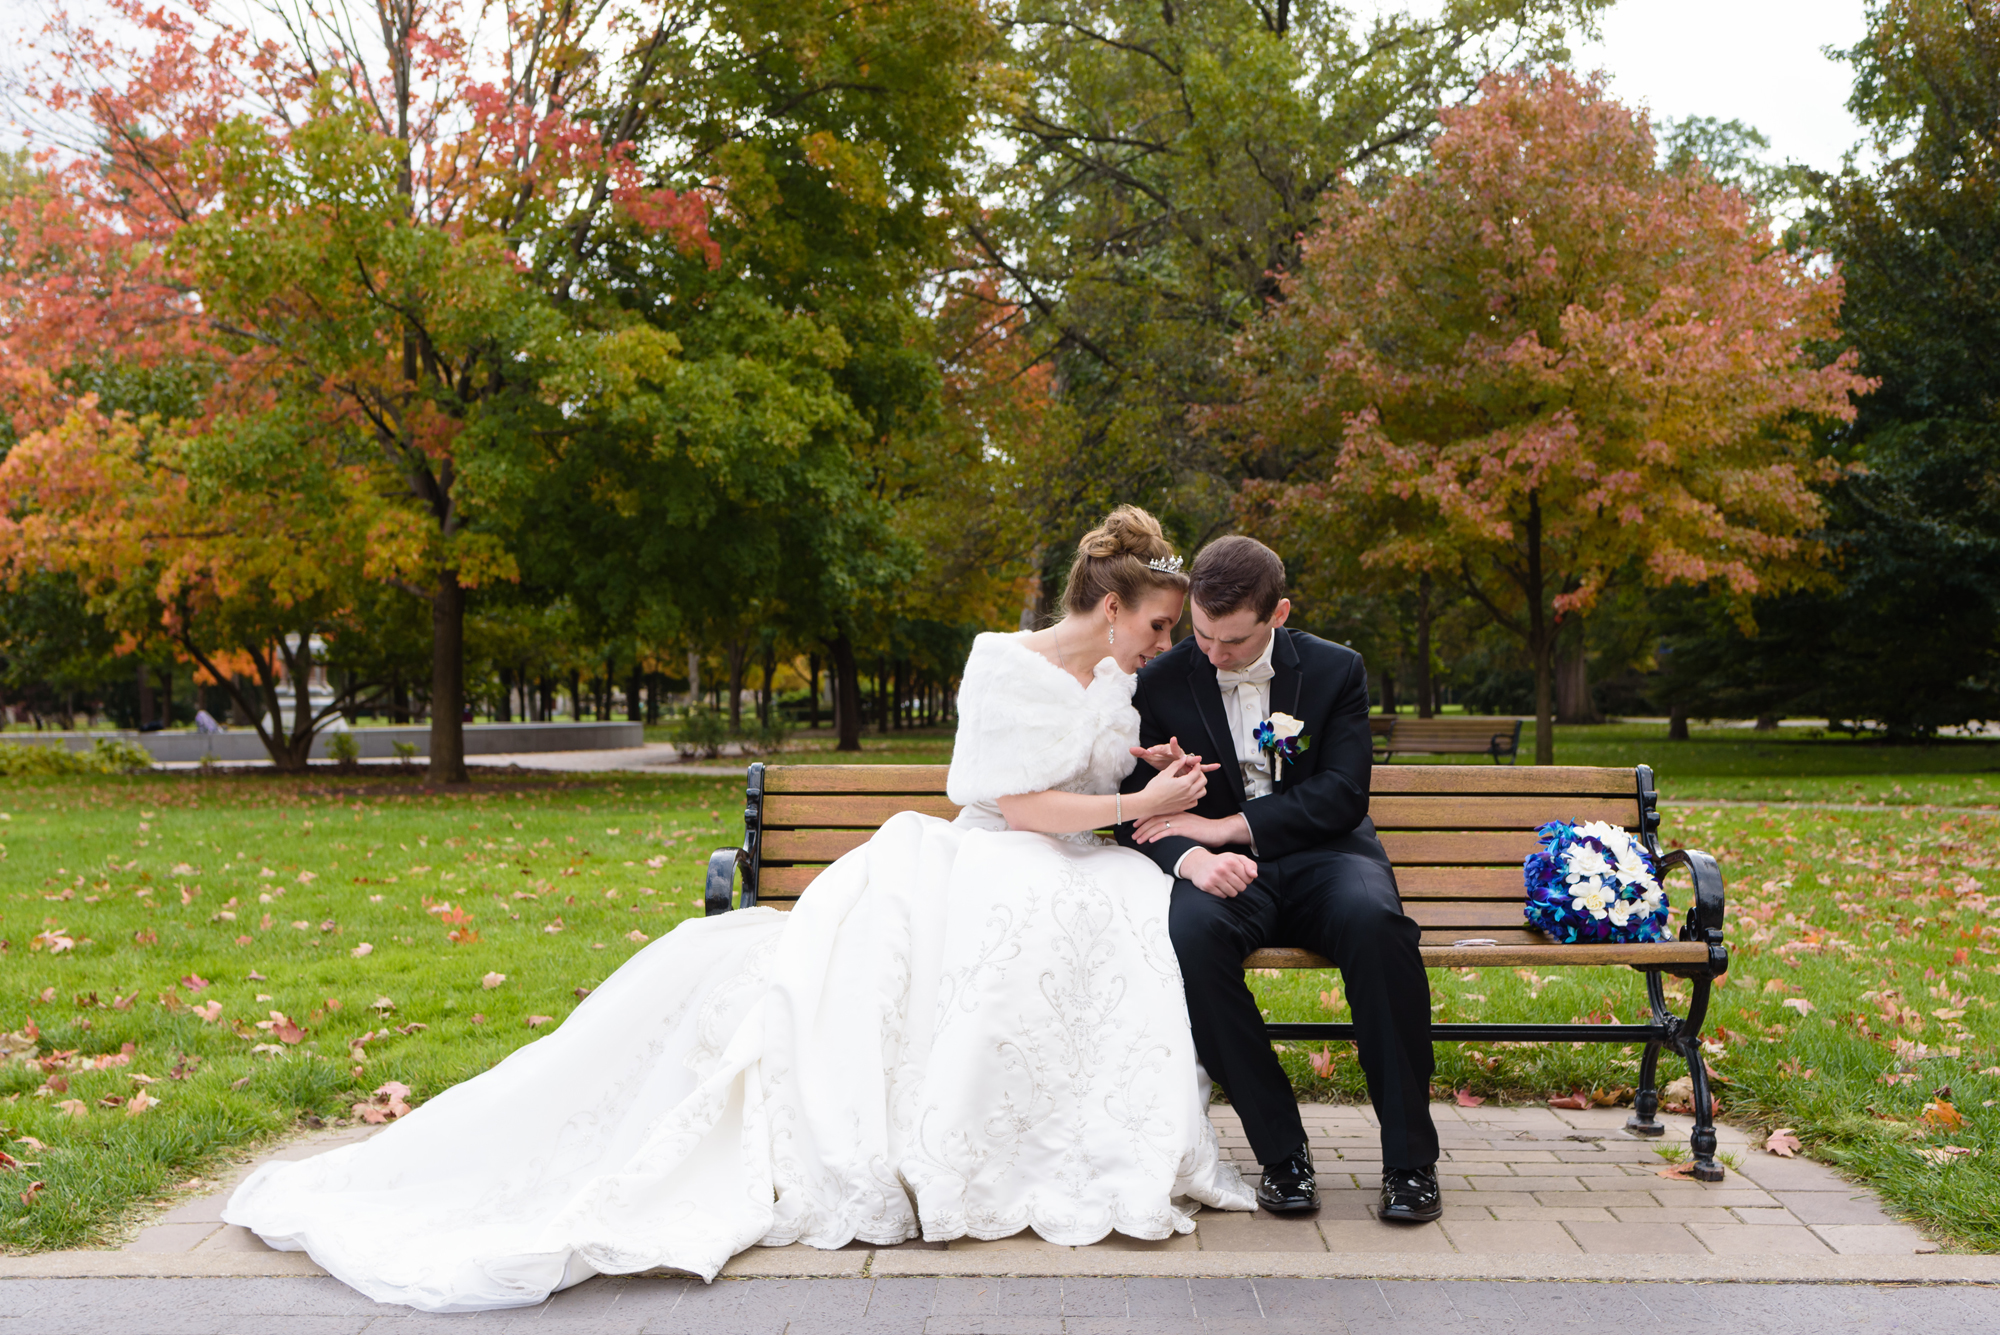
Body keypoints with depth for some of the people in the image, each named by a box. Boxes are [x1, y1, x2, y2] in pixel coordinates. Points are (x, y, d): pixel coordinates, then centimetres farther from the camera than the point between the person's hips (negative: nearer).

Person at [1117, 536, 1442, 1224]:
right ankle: (1281, 1150, -22)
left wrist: (1226, 825, -15)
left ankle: (1410, 1155, -21)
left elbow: (1343, 796, -5)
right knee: (1193, 931, -36)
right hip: (1222, 874, 0)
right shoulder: (1161, 682, 4)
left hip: (1322, 857, 0)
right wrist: (1191, 857, -24)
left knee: (1374, 919, -36)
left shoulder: (1336, 670, 4)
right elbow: (1140, 808, 0)